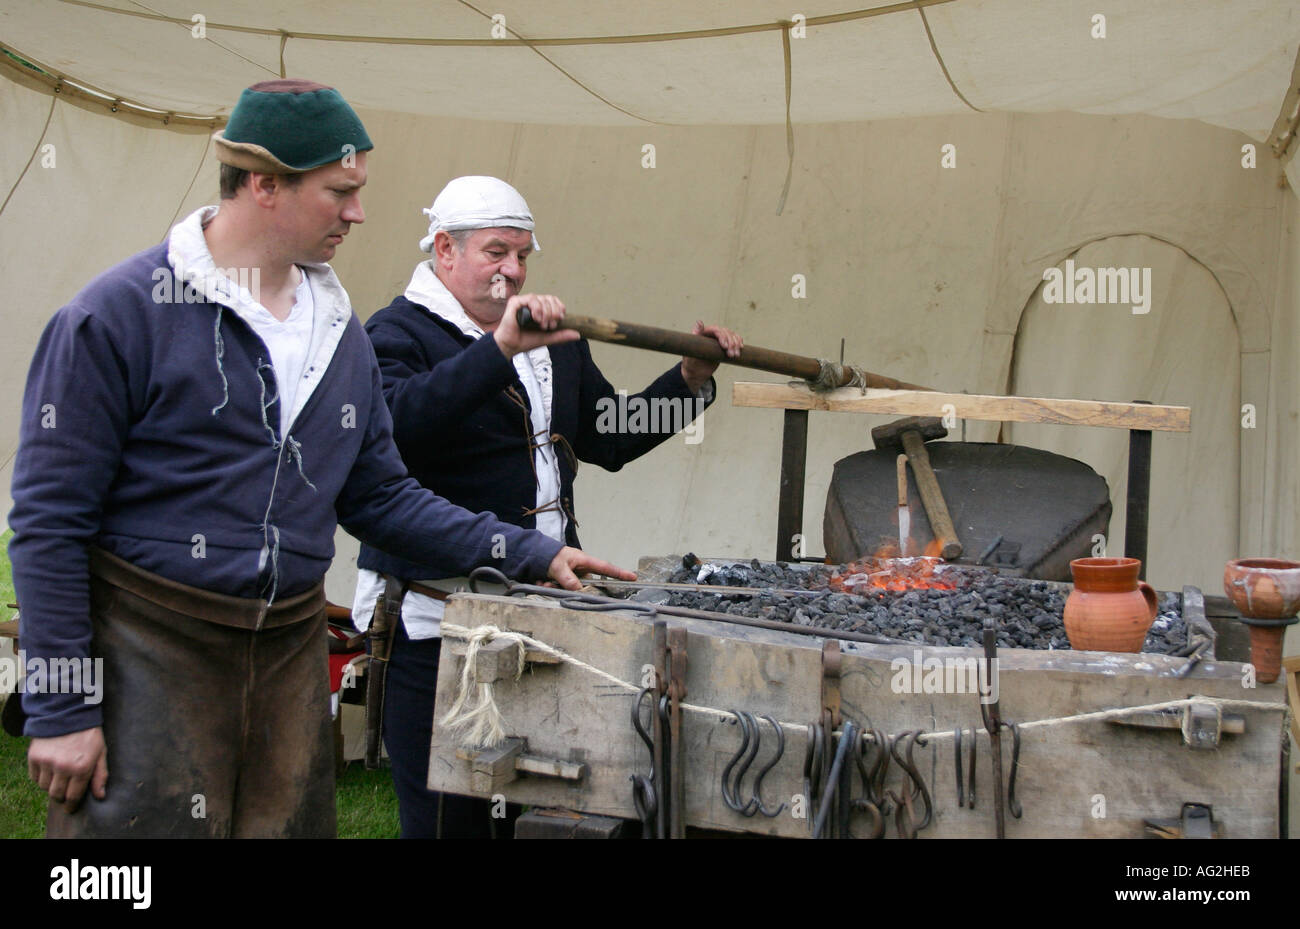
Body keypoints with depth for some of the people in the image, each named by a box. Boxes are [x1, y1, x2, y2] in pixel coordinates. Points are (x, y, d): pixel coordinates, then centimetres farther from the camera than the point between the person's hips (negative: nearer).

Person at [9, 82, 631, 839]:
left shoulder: (342, 333, 10)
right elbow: (49, 516, -10)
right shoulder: (121, 313, -10)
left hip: (290, 654, 6)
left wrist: (531, 554, 7)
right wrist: (61, 709, -12)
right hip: (148, 652, -6)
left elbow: (381, 496, 16)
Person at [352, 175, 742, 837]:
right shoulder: (398, 334, -6)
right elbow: (395, 423, -28)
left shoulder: (556, 339, 18)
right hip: (436, 618, -7)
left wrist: (691, 377, 14)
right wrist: (501, 348, -36)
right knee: (448, 816, -2)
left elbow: (610, 440, 25)